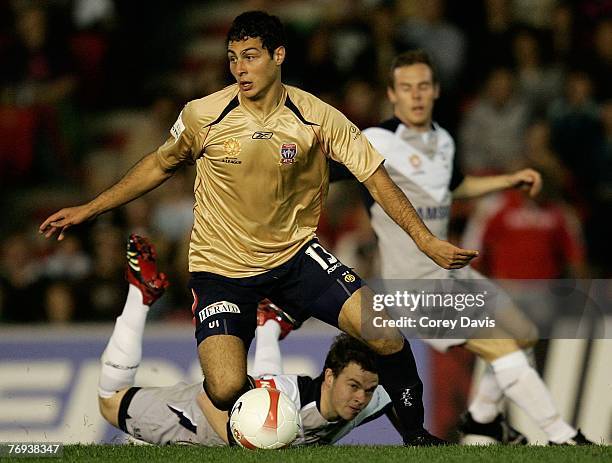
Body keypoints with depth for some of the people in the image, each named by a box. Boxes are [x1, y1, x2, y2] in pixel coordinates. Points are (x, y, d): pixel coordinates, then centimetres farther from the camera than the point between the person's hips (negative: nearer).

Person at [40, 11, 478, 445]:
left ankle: (415, 432, 6)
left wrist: (426, 241, -13)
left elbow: (376, 178, -6)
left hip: (295, 255, 1)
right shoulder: (203, 115, -10)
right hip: (222, 268, -1)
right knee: (227, 390, -21)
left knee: (385, 333, -20)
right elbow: (160, 166, 8)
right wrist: (87, 210, 10)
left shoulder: (319, 118, -11)